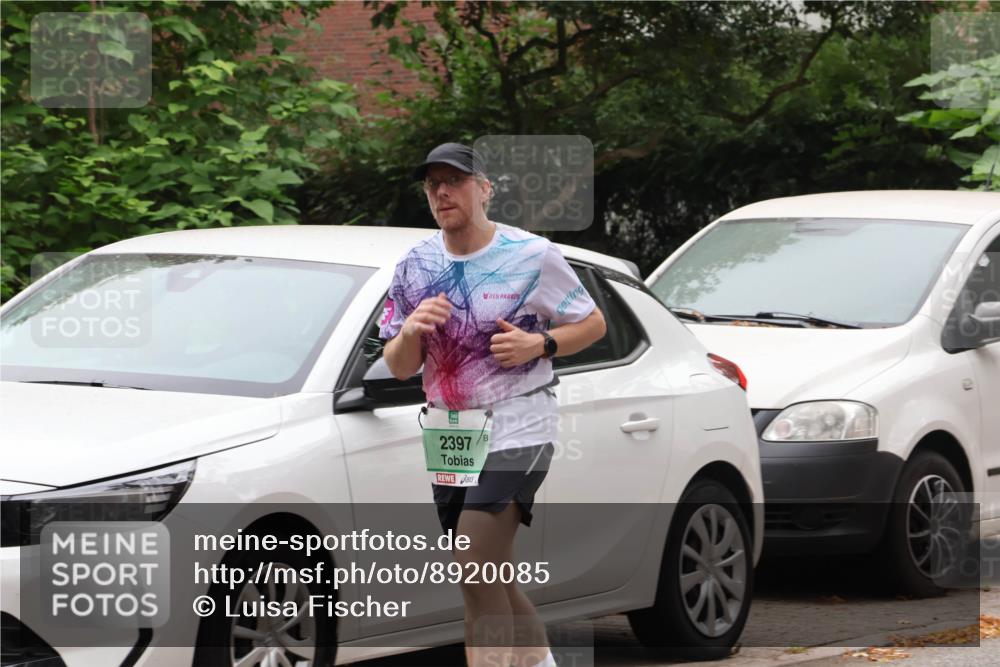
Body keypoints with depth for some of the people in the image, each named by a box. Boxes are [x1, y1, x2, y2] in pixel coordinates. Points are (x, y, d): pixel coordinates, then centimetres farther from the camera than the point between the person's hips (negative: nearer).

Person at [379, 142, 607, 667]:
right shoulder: (415, 266, 5)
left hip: (516, 428, -6)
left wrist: (539, 344, -17)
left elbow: (593, 324, 1)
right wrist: (410, 332, -17)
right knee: (493, 579, 13)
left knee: (477, 573, -18)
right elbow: (398, 368, 6)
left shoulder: (531, 255, -7)